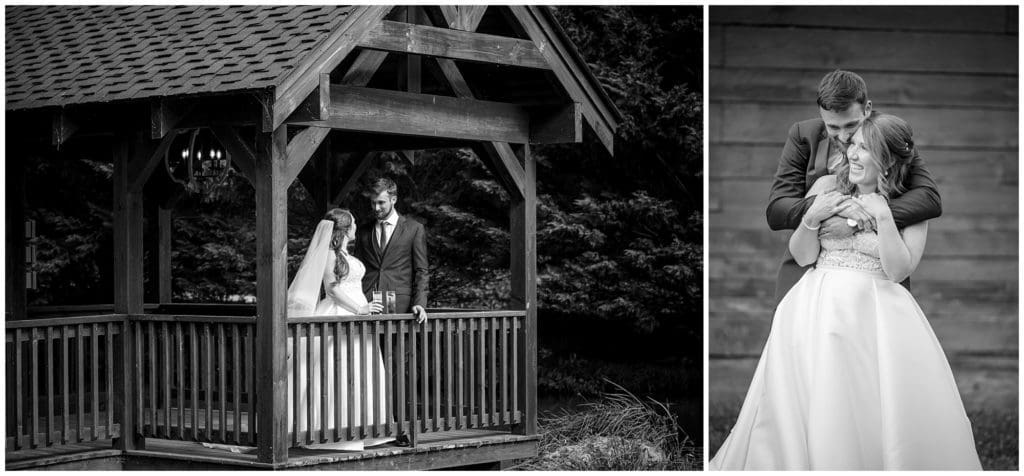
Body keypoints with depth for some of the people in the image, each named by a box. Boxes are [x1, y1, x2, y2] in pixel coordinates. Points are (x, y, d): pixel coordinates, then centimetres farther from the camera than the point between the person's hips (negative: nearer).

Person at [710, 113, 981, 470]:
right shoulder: (826, 187, 8)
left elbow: (898, 271, -8)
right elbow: (801, 256, 8)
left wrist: (883, 216, -12)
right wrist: (811, 219, -9)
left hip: (877, 308, -2)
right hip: (819, 303, 2)